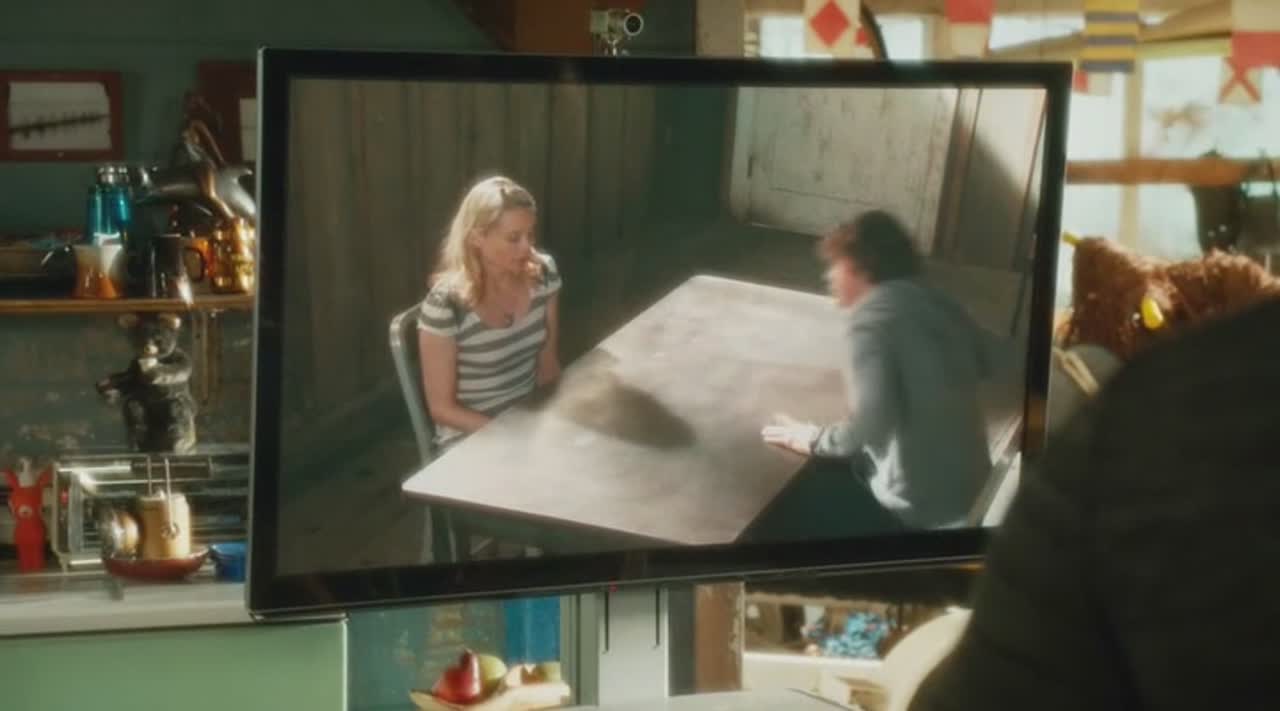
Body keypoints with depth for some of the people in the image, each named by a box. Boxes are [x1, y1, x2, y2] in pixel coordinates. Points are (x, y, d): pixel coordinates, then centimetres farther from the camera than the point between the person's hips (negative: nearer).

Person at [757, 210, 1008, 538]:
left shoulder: (873, 316, -18)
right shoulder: (934, 302, 3)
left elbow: (870, 426, -29)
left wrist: (814, 440, -13)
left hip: (920, 510, -8)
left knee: (778, 506, 4)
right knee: (824, 474, 25)